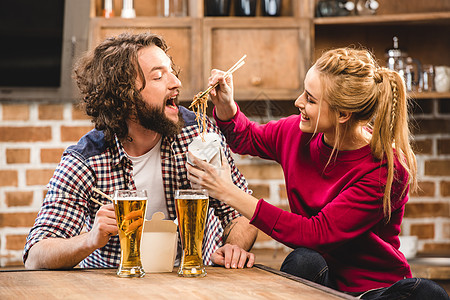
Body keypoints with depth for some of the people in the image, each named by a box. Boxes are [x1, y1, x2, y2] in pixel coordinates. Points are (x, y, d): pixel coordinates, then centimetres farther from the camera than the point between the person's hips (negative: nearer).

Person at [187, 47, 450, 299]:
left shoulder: (386, 170, -21)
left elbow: (317, 234, -25)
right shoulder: (299, 132, -4)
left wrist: (232, 195, -25)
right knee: (303, 261, -32)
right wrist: (226, 106, -4)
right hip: (319, 274, 3)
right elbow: (248, 139, 20)